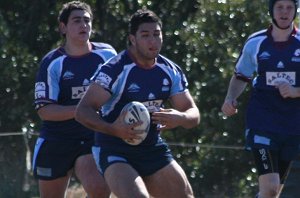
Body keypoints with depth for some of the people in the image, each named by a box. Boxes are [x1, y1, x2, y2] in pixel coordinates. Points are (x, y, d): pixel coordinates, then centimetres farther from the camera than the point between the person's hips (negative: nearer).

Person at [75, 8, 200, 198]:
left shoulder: (171, 71, 1)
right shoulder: (115, 69, -18)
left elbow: (193, 114, 7)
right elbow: (83, 111, -21)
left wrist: (180, 118, -19)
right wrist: (113, 129, -39)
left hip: (153, 149, 7)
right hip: (115, 152, -7)